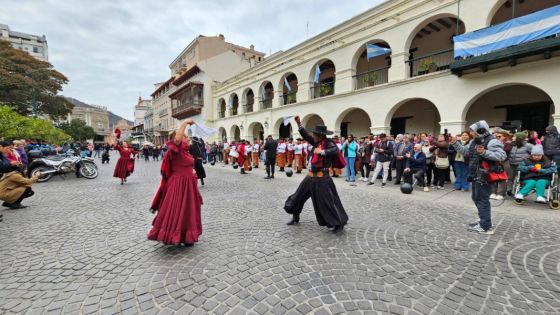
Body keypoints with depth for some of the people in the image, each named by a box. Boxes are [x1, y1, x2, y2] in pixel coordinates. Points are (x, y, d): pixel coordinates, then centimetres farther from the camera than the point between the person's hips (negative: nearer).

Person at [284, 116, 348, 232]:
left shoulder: (329, 144, -13)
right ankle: (295, 217, 35)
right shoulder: (317, 143, 7)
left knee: (327, 201, -3)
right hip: (311, 176, 8)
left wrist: (321, 152, -26)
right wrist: (299, 123, 5)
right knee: (299, 195, 16)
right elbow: (305, 136, 11)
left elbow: (335, 151, -32)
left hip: (322, 178, -8)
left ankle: (339, 223, 13)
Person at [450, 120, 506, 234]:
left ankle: (486, 227, 6)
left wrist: (485, 152, -37)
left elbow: (502, 155, -25)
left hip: (484, 177, -10)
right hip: (476, 176, 10)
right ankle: (483, 220, 35)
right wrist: (455, 144, 9)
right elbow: (465, 151, 17)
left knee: (482, 200, -3)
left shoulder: (491, 142, -17)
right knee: (476, 198, 20)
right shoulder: (474, 142, 11)